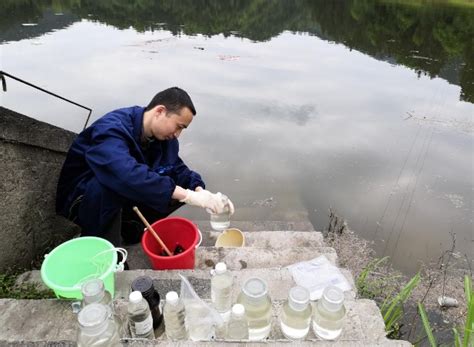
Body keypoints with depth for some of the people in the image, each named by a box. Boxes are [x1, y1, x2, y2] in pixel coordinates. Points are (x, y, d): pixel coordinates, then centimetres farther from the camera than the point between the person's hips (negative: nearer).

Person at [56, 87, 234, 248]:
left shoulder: (164, 135, -7)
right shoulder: (112, 129, -32)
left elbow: (177, 168, -5)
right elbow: (128, 176, -47)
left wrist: (200, 192, -26)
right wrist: (189, 196, -47)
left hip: (124, 197, 7)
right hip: (81, 196, -6)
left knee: (184, 186, -9)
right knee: (109, 185, -41)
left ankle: (125, 226, -1)